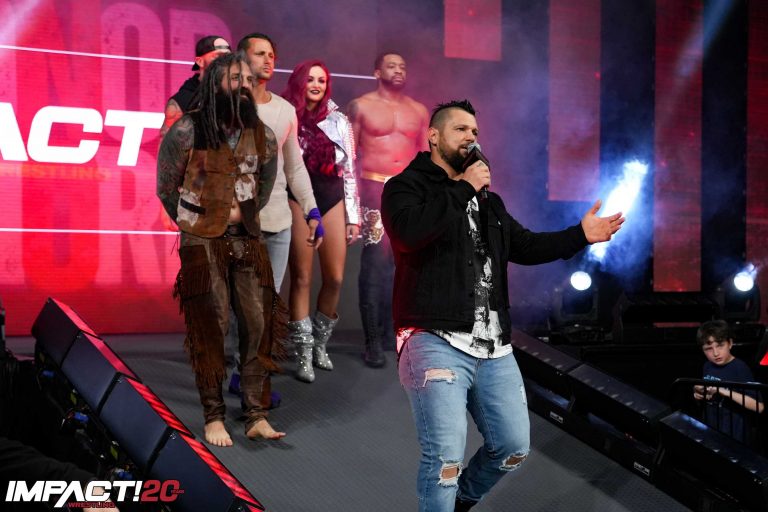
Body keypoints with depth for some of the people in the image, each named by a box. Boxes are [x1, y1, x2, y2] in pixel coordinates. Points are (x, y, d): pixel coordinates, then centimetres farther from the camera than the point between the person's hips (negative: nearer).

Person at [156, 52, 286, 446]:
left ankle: (255, 417, 6)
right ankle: (213, 417, 9)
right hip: (201, 243, -3)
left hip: (247, 241, 4)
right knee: (211, 329, -1)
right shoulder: (186, 131, -7)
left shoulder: (263, 136, 5)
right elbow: (167, 188, 4)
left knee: (258, 324, -2)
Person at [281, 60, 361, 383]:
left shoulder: (338, 121, 11)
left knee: (335, 278, 0)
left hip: (332, 199, 3)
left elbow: (349, 170, 11)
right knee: (302, 278, -3)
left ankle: (320, 344, 19)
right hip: (297, 199, -3)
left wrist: (354, 216, 7)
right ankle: (304, 354, 3)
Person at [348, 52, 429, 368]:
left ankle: (391, 332, 13)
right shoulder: (361, 106, 3)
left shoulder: (418, 111, 13)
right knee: (375, 262, -8)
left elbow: (426, 156, 16)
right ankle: (373, 341, -4)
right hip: (374, 189, -4)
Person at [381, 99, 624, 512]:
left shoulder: (487, 201, 23)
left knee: (513, 447, 14)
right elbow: (410, 231, -21)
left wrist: (580, 235, 8)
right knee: (445, 457, -11)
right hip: (436, 342, -7)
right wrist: (464, 189, -13)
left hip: (493, 348, 8)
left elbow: (524, 246, 22)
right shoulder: (406, 186, -1)